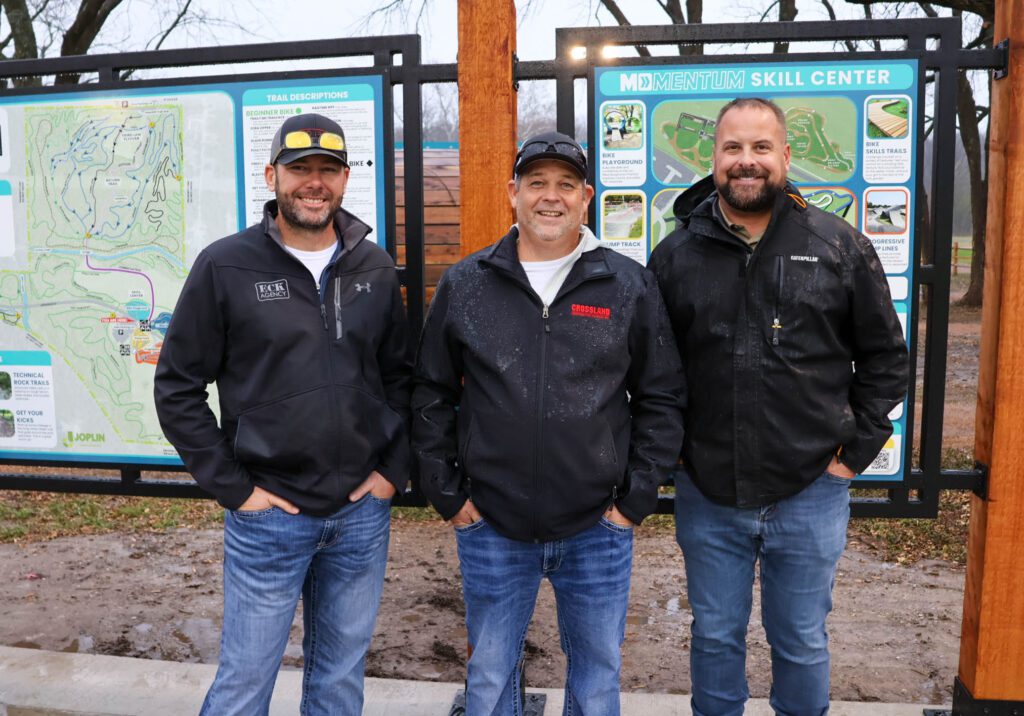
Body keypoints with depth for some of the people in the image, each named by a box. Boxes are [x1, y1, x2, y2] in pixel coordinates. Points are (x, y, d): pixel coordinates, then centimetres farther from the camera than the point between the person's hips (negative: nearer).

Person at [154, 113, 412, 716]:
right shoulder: (225, 266, -7)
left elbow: (401, 375, 11)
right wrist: (233, 487, -7)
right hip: (269, 515, -3)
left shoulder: (375, 268, 3)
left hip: (363, 511, 3)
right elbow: (178, 388, -4)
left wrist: (395, 469, 2)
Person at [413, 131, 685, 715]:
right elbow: (432, 396, 5)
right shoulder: (464, 285, 0)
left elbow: (662, 398, 2)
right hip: (490, 529, 1)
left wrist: (636, 499, -2)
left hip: (599, 529, 0)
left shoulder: (630, 285, -1)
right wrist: (448, 494, 1)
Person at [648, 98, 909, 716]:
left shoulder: (843, 248, -2)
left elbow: (885, 357, 5)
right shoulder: (675, 256, 0)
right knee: (715, 638, 18)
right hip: (708, 495, 1)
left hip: (811, 493, 0)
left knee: (802, 643, 17)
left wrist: (857, 449, -1)